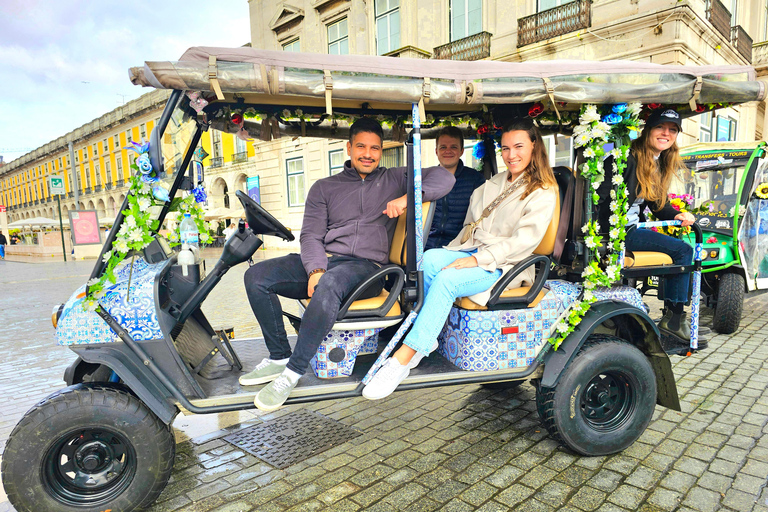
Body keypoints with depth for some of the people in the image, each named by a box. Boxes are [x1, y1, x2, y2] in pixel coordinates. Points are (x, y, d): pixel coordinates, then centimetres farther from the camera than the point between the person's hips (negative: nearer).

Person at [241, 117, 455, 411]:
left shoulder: (394, 180, 16)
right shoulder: (324, 187, 19)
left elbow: (444, 177, 5)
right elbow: (311, 234, 7)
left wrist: (407, 198, -12)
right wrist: (315, 269, -13)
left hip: (366, 266, -4)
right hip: (323, 261, 4)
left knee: (329, 284, -38)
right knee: (257, 276, -16)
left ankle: (292, 372, -26)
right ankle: (279, 357, -6)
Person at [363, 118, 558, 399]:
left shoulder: (543, 193, 0)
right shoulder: (492, 184, 22)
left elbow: (525, 240, -13)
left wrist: (478, 259, -21)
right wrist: (451, 254, 4)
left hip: (504, 266, -6)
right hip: (471, 254, 6)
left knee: (446, 280, -33)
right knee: (430, 259, -27)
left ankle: (404, 357, -33)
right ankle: (426, 338, -22)